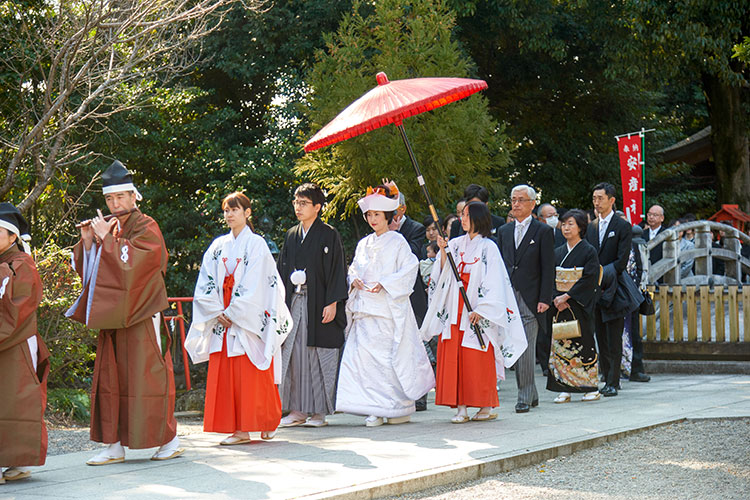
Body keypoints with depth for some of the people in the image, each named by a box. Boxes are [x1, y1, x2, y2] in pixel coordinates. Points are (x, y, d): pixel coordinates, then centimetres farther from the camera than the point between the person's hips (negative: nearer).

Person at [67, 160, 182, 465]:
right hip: (112, 317, 7)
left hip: (140, 315, -7)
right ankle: (114, 445, 8)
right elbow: (85, 269, 13)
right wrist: (88, 241, -2)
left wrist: (106, 238, -14)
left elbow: (131, 260, -21)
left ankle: (169, 440, 3)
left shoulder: (146, 227, -5)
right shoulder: (108, 228, 15)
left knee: (146, 376, -6)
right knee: (109, 379, 4)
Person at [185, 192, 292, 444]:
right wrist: (218, 313, -5)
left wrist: (232, 314, -12)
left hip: (249, 319, -5)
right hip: (222, 319, 5)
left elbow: (253, 286, -10)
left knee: (251, 374, -4)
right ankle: (239, 430, 2)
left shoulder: (256, 244, -2)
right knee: (225, 375, 0)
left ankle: (265, 424, 5)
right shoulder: (218, 246, 12)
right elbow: (205, 283, 8)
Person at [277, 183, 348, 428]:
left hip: (318, 304, -5)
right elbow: (282, 271, 17)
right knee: (294, 354, 2)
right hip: (294, 303, 5)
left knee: (318, 356, -3)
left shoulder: (329, 235, -2)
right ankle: (297, 410, 7)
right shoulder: (291, 236, 15)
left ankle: (319, 411, 4)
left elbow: (337, 270, -6)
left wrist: (332, 303, -13)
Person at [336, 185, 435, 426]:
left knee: (388, 356, -7)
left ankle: (400, 407, 5)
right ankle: (376, 409, 0)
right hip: (365, 307, 6)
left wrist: (384, 284, -16)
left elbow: (409, 269, -8)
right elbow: (354, 268, 23)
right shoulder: (364, 243, 17)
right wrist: (354, 280, 0)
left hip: (388, 307, -6)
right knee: (363, 354, -4)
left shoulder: (397, 241, -1)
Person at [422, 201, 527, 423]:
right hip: (454, 310, 5)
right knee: (453, 358, 0)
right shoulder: (455, 244, 12)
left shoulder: (488, 247, -2)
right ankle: (460, 407, 3)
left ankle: (486, 406, 4)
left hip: (477, 309, -5)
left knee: (479, 360, -4)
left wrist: (481, 310, -16)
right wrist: (443, 252, -6)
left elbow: (494, 282, -8)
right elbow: (443, 275, 7)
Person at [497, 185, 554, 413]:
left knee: (526, 347, -10)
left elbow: (548, 268, -3)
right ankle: (531, 394, 15)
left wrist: (544, 299, -10)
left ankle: (525, 397, -6)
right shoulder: (504, 232, 16)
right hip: (508, 298, 5)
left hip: (530, 299, -5)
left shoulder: (543, 232, 1)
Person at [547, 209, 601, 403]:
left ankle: (592, 388, 5)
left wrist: (567, 296, -17)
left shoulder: (588, 251, -3)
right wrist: (556, 298, -8)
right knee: (561, 344, 0)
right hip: (561, 306, 5)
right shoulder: (558, 252, 13)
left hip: (580, 305, -5)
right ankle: (564, 389, 3)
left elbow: (589, 279, -12)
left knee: (583, 342, -3)